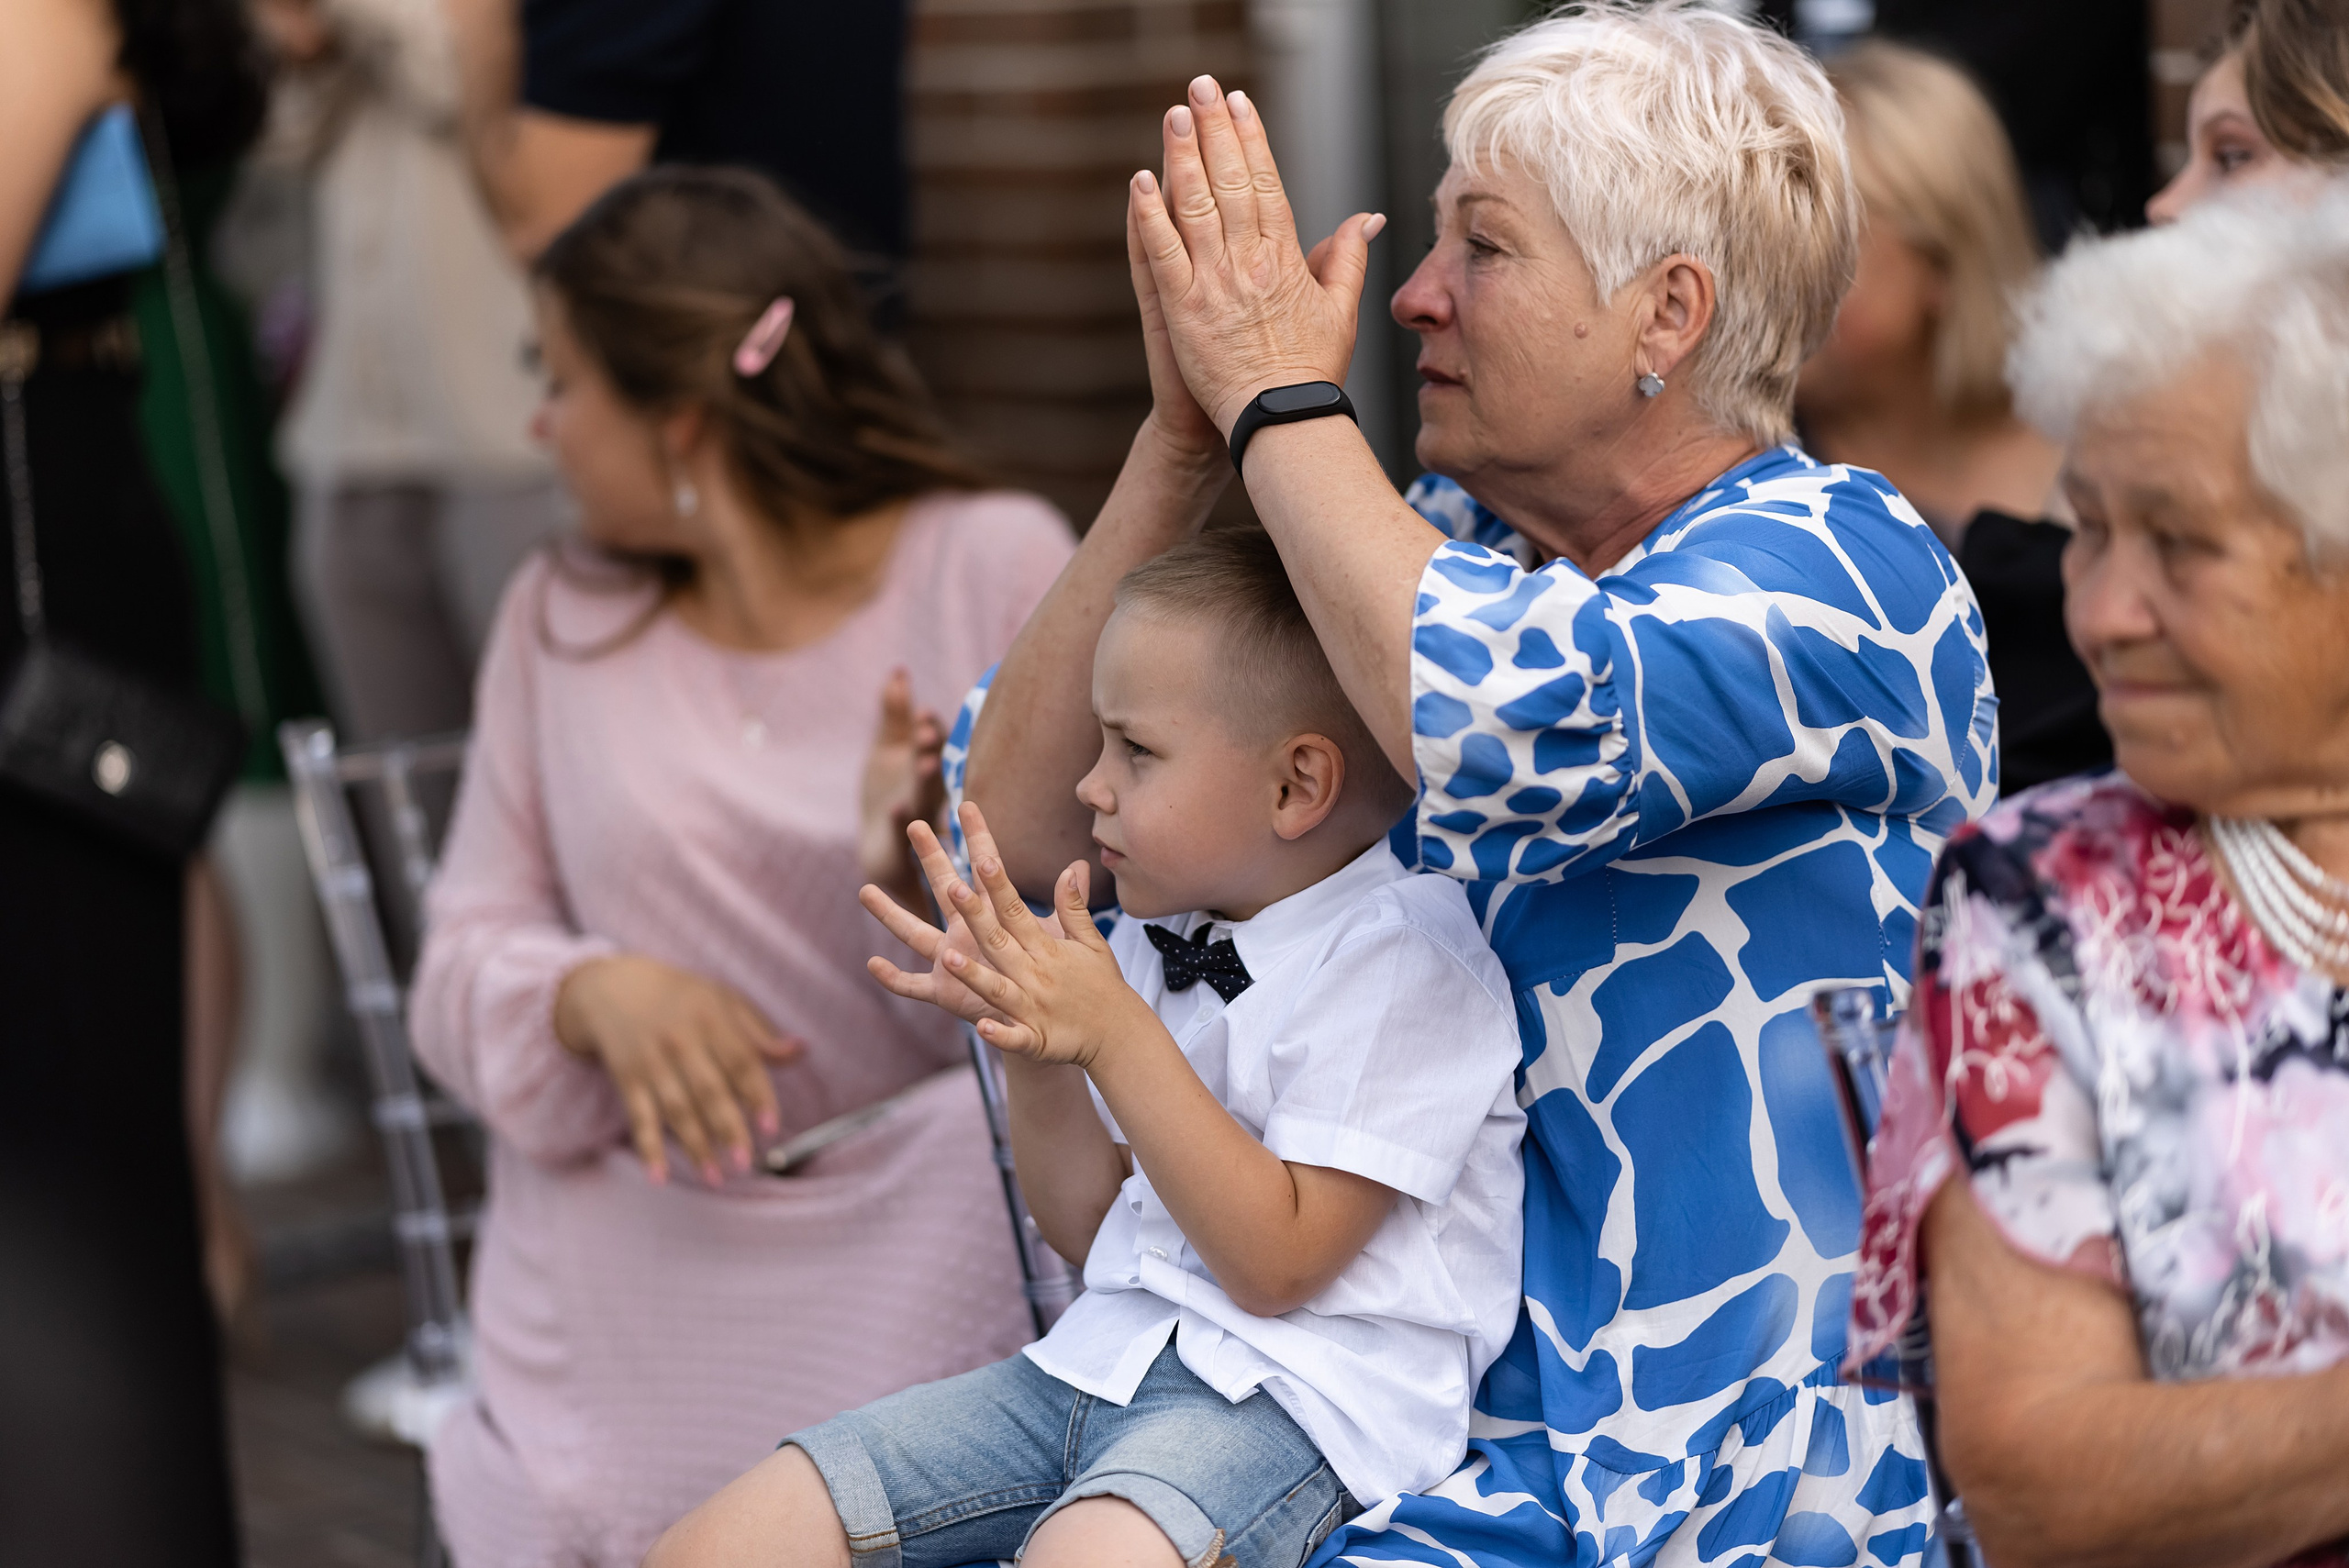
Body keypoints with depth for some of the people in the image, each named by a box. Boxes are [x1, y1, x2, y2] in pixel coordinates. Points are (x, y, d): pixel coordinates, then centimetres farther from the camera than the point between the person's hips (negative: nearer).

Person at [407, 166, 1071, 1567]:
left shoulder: (994, 563, -3)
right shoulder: (562, 621, 10)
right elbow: (465, 963, 5)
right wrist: (599, 994, -17)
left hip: (917, 1279, -3)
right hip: (623, 1285, 3)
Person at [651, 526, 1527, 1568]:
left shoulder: (1405, 952, -10)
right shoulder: (1155, 940, 13)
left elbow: (1275, 1266, -15)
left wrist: (1113, 1033, -18)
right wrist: (1030, 1039, 1)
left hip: (1303, 1392, -8)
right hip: (1104, 1355, 8)